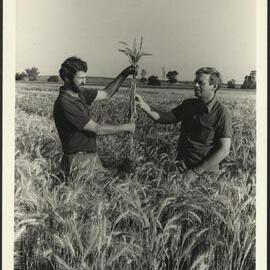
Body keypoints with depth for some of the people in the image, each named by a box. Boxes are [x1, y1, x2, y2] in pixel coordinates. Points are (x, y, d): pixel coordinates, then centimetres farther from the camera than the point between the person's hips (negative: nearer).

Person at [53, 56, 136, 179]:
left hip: (92, 156, 9)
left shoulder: (79, 93, 5)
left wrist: (123, 75, 4)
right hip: (78, 160, -9)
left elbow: (105, 94, 18)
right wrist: (126, 127, -10)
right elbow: (97, 129, -20)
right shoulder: (65, 103, -22)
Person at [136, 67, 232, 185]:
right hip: (181, 166, 5)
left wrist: (196, 172, -17)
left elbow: (224, 150, -15)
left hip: (204, 171, -5)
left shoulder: (222, 113, -11)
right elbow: (165, 117, 10)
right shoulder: (189, 104, 7)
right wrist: (144, 105, -7)